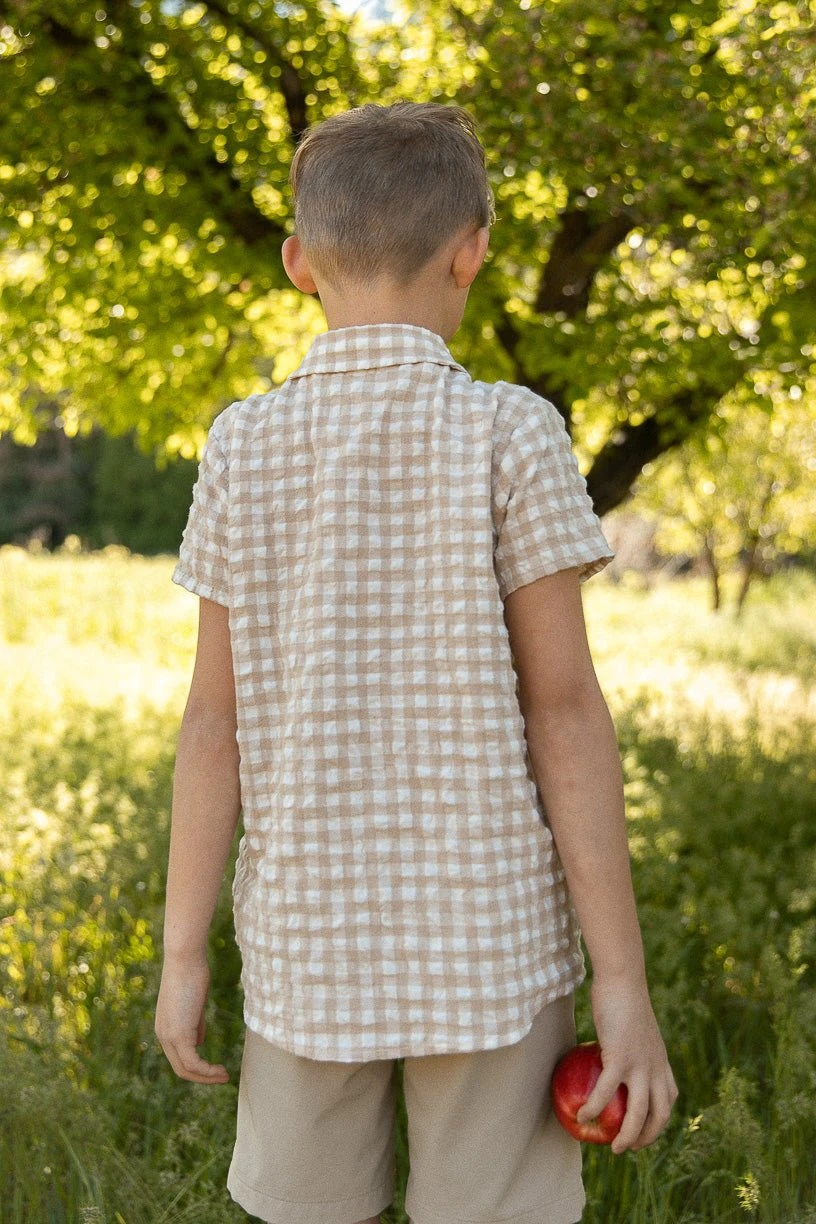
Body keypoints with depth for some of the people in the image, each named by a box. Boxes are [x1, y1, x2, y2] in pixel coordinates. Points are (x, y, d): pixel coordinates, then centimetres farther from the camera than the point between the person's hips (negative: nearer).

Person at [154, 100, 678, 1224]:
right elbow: (565, 711, -11)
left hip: (310, 936, 2)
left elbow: (214, 721, -2)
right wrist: (623, 980, -7)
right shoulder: (508, 432, -8)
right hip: (489, 935, -2)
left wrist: (184, 950, 6)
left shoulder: (244, 446, -1)